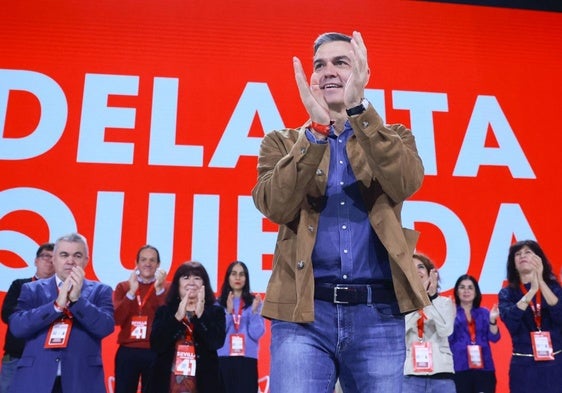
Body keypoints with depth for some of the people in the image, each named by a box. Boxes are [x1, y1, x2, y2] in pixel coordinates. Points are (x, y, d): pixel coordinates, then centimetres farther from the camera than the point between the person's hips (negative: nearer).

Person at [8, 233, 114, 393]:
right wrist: (57, 304, -15)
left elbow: (106, 327, -9)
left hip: (83, 380, -1)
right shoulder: (32, 289, 8)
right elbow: (17, 327, -6)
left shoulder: (100, 291, 5)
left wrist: (77, 299, -17)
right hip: (35, 379, 1)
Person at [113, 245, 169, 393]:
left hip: (155, 352, -1)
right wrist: (131, 292, -16)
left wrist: (159, 289, -19)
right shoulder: (123, 286, 7)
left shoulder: (166, 287, 2)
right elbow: (117, 319, -6)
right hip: (127, 351, 1)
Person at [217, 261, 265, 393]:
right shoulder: (219, 303, 6)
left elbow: (257, 334, -3)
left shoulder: (254, 302, 5)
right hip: (223, 358, 1)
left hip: (247, 359, 0)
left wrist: (254, 311, -15)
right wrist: (228, 312, -14)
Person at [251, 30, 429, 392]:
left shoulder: (393, 138, 11)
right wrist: (316, 130, -19)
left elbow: (406, 184, -11)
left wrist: (358, 109, -21)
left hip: (378, 313, 1)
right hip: (303, 311, -1)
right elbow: (275, 207, -10)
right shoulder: (282, 142, 9)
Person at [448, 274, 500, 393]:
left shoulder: (484, 312, 13)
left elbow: (494, 338, 4)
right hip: (460, 368, -3)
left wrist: (492, 320, -11)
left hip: (483, 368, 3)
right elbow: (448, 339, -7)